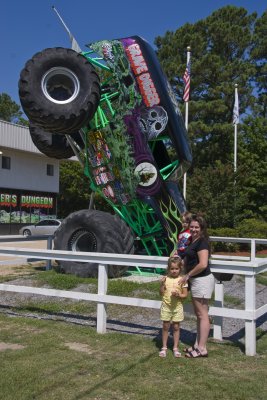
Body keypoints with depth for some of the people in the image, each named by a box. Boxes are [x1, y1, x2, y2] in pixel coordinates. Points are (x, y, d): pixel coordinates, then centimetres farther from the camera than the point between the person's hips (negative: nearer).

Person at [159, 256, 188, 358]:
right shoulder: (165, 279, -4)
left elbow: (185, 294, -3)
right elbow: (161, 293, -3)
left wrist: (178, 295, -22)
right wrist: (162, 284, -18)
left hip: (177, 307, -1)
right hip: (166, 306, 1)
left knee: (176, 327, 8)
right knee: (165, 327, 9)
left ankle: (175, 348, 20)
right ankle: (164, 347, 22)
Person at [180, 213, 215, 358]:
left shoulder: (202, 242, -16)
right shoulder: (193, 241, 12)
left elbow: (203, 264, -25)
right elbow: (188, 261, 22)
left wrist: (188, 275, -15)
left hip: (202, 280, -10)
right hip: (196, 281, 10)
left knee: (202, 315, -2)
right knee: (199, 314, 16)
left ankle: (202, 349, 6)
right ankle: (198, 345, 26)